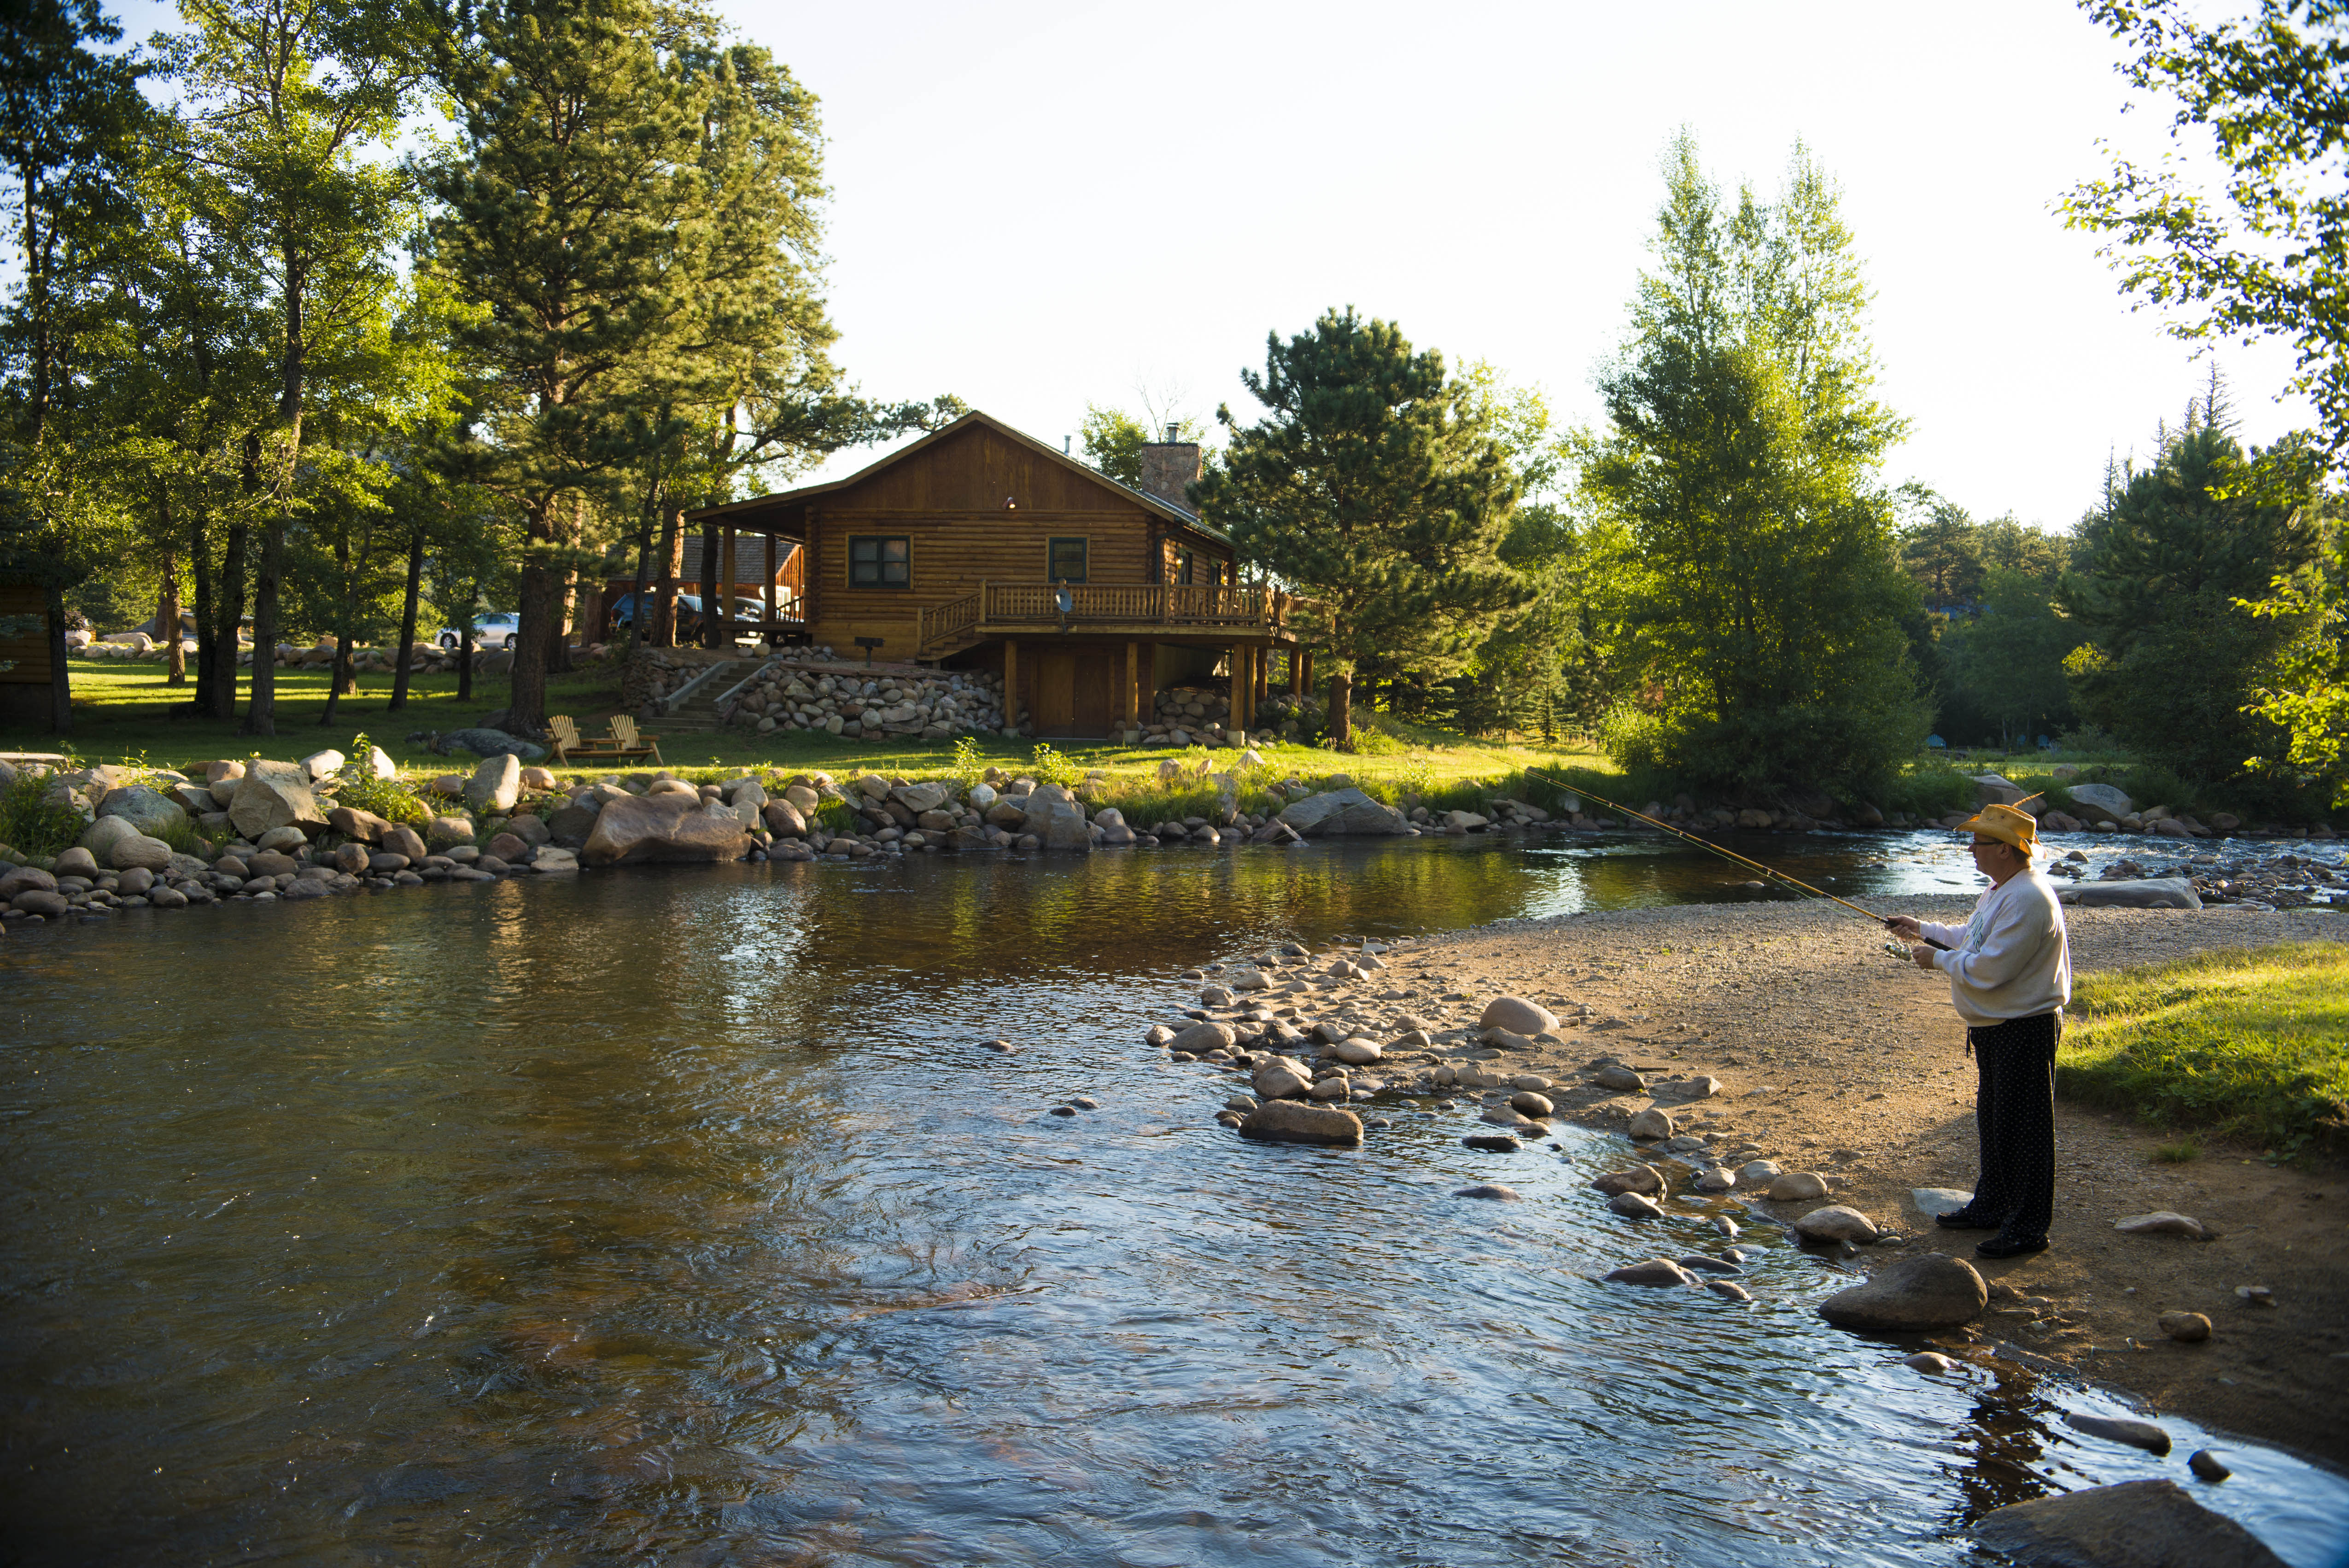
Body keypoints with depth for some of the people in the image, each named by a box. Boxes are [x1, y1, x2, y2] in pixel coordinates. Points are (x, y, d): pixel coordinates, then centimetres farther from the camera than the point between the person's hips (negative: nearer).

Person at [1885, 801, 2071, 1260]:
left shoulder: (2028, 900, -24)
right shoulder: (2001, 890, 11)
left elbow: (1988, 970, -27)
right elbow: (1975, 939, 26)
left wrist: (1937, 959, -14)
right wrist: (1924, 929, 22)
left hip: (2026, 1030, -11)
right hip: (1994, 1028, 11)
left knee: (2023, 1127, -3)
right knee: (1992, 1120, 20)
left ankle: (2028, 1227, 5)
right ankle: (1991, 1205, 34)